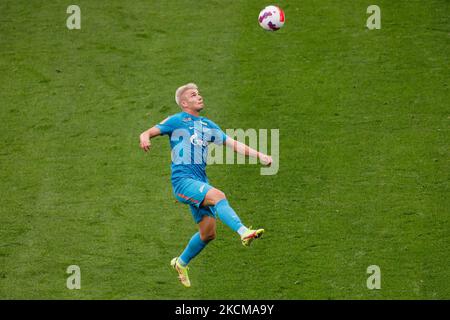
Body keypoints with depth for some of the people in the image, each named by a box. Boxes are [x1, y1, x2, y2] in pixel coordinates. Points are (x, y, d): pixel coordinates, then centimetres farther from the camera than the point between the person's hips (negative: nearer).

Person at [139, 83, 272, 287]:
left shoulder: (208, 126, 20)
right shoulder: (176, 121, 2)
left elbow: (233, 144, 19)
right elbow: (148, 133, -6)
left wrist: (259, 155, 9)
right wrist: (145, 138, -31)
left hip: (200, 182, 7)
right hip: (183, 180, -7)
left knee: (208, 233, 6)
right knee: (218, 196, -32)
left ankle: (182, 262, 28)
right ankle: (243, 232, -46)